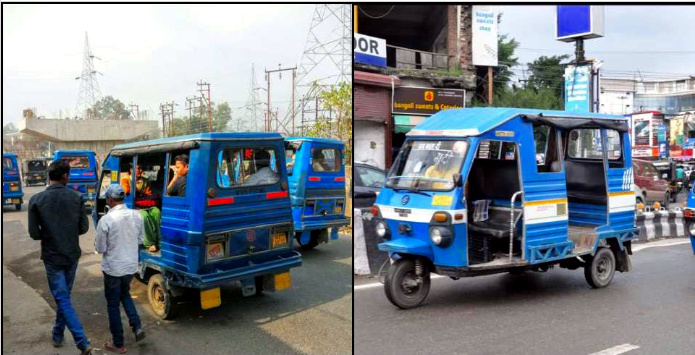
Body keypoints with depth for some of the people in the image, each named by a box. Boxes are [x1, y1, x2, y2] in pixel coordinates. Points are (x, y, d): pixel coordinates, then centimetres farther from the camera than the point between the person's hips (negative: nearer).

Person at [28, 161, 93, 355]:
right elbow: (84, 228, -1)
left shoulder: (36, 200, -12)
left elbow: (34, 233, -9)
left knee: (62, 299, -1)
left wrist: (49, 235, 12)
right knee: (64, 296, 21)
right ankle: (58, 335, 33)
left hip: (52, 257, -3)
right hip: (72, 255, 3)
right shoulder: (76, 197, -6)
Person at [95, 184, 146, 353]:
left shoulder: (106, 220, -21)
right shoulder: (136, 215, -5)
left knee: (113, 305, 10)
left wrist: (98, 244, 9)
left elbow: (100, 249, -12)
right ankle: (137, 327, 15)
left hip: (113, 268, -5)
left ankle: (118, 344, 19)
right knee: (125, 295, 28)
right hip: (131, 265, 5)